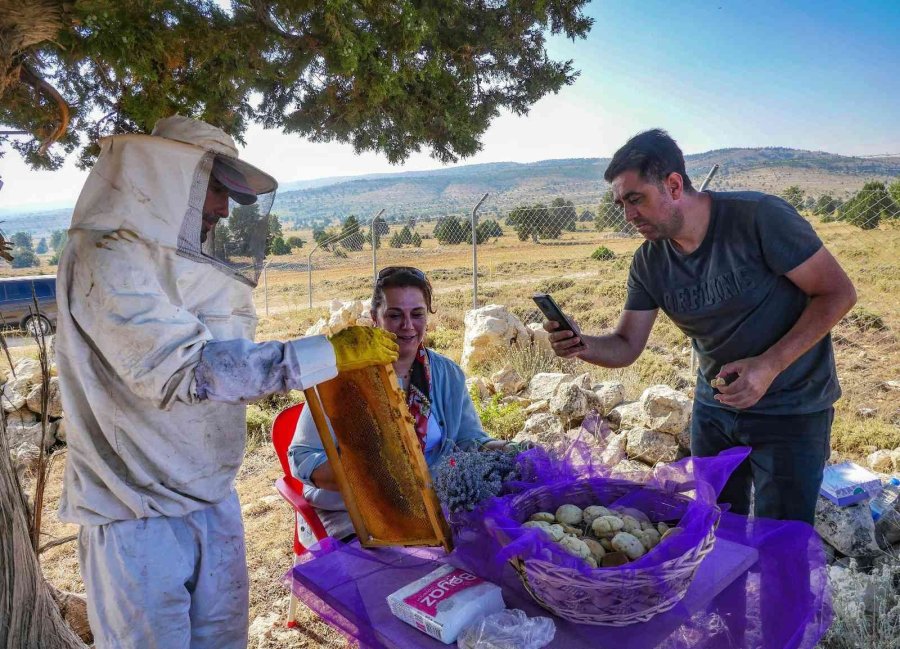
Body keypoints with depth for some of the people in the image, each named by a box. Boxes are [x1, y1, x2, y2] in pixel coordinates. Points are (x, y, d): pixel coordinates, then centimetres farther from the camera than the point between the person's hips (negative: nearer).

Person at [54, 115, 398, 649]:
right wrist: (328, 354, -27)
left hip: (213, 498, 7)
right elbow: (188, 369, -26)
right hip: (139, 510, -7)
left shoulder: (185, 262, 10)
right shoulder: (106, 259, -16)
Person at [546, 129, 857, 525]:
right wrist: (582, 346, -25)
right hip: (714, 407, 5)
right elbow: (626, 346, -3)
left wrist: (769, 365, -27)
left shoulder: (759, 218, -21)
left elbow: (838, 292, -16)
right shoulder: (649, 262, -5)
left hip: (790, 411, -4)